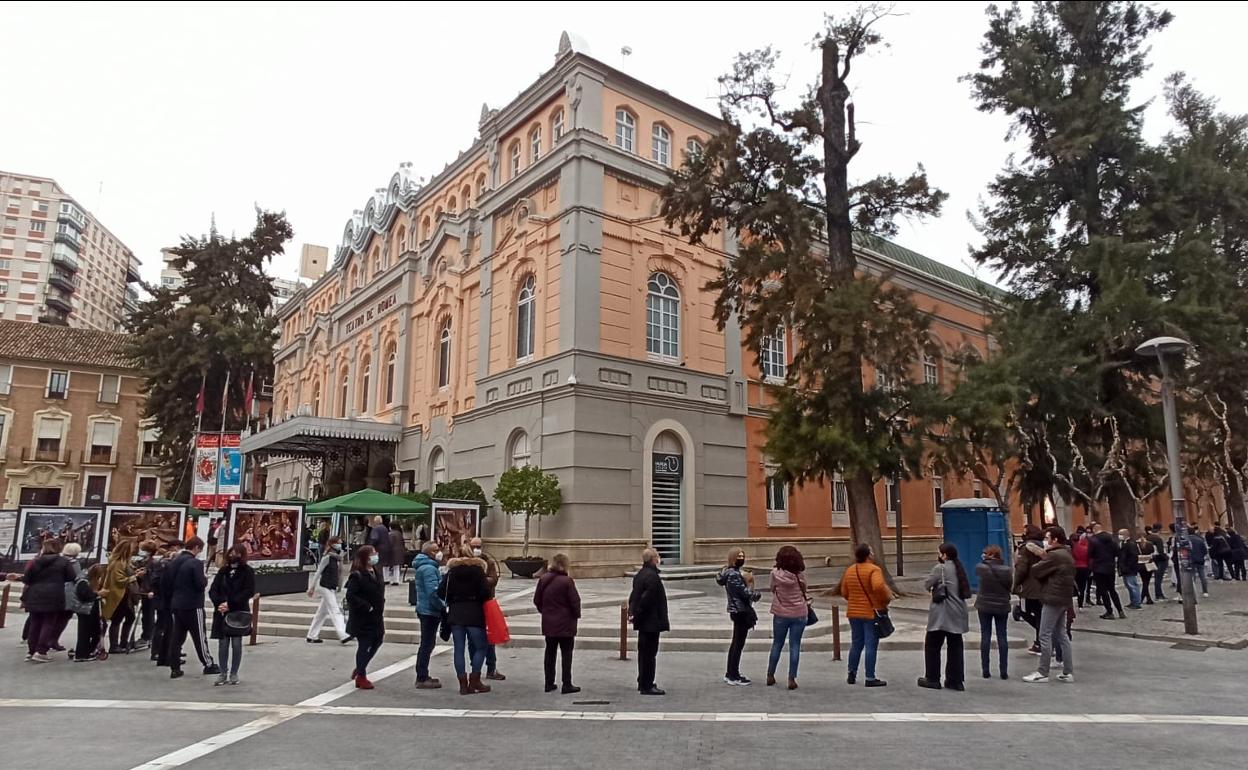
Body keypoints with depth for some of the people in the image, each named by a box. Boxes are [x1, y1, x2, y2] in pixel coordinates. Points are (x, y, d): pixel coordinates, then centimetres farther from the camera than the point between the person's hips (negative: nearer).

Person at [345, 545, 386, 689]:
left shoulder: (374, 572, 9)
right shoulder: (357, 575, -17)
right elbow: (350, 596, -24)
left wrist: (380, 607, 8)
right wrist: (367, 607, -23)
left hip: (376, 617, 9)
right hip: (362, 619, -9)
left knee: (377, 642, 16)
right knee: (364, 646, 1)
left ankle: (360, 669, 34)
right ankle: (361, 677, 16)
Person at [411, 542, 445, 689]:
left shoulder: (422, 566, 15)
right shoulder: (429, 568, -18)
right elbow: (433, 592, -26)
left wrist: (440, 607, 18)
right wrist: (443, 607, -18)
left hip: (425, 610, 11)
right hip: (430, 611, -11)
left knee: (427, 644, 17)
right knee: (427, 644, -5)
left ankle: (422, 676, 24)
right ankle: (422, 679, 0)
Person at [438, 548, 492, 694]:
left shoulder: (452, 571, 5)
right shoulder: (478, 570, -6)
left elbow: (441, 592, 0)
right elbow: (485, 592, -14)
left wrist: (452, 602, 14)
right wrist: (478, 600, 6)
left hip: (455, 615, 4)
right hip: (474, 615, -4)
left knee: (459, 649, 7)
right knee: (480, 647, 9)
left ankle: (463, 684, 8)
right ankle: (474, 681, 6)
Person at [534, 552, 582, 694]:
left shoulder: (543, 579, 0)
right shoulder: (567, 581, -17)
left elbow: (537, 600, 7)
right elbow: (575, 601, -14)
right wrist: (576, 614, 3)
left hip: (548, 623, 5)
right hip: (565, 623, -5)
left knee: (550, 652, 14)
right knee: (566, 653, 4)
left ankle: (549, 683, 19)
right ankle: (566, 685, 5)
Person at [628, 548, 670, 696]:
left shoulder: (640, 574, 11)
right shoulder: (652, 576, -21)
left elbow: (634, 595, 12)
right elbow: (647, 598, -24)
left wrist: (632, 612, 6)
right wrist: (636, 614, -14)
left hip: (643, 622, 10)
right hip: (651, 621, -10)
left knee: (644, 652, 17)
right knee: (650, 653, -2)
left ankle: (643, 683, 28)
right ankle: (647, 686, 4)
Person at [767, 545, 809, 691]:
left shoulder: (775, 573, -11)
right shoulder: (800, 576, -10)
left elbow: (772, 590, 1)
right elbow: (804, 591, 4)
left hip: (780, 614, 1)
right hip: (799, 614, -1)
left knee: (777, 644, 14)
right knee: (795, 646, 5)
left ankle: (770, 676, 23)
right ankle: (792, 679, 4)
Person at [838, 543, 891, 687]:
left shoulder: (850, 570, 5)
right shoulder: (874, 569, -15)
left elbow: (844, 592, 9)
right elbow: (878, 586, -32)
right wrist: (886, 600, -16)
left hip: (854, 612, 6)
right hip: (872, 612, -6)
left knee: (856, 644, 17)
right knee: (871, 645, 1)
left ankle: (851, 674, 23)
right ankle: (870, 678, 5)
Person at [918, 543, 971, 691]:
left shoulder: (940, 568, -12)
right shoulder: (958, 569, 10)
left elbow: (926, 584, -8)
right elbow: (966, 591, 15)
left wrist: (934, 586, 14)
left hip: (942, 614, -7)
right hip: (958, 615, 7)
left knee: (932, 645, 5)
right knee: (955, 646, 10)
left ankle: (932, 679, 9)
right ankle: (956, 680, 12)